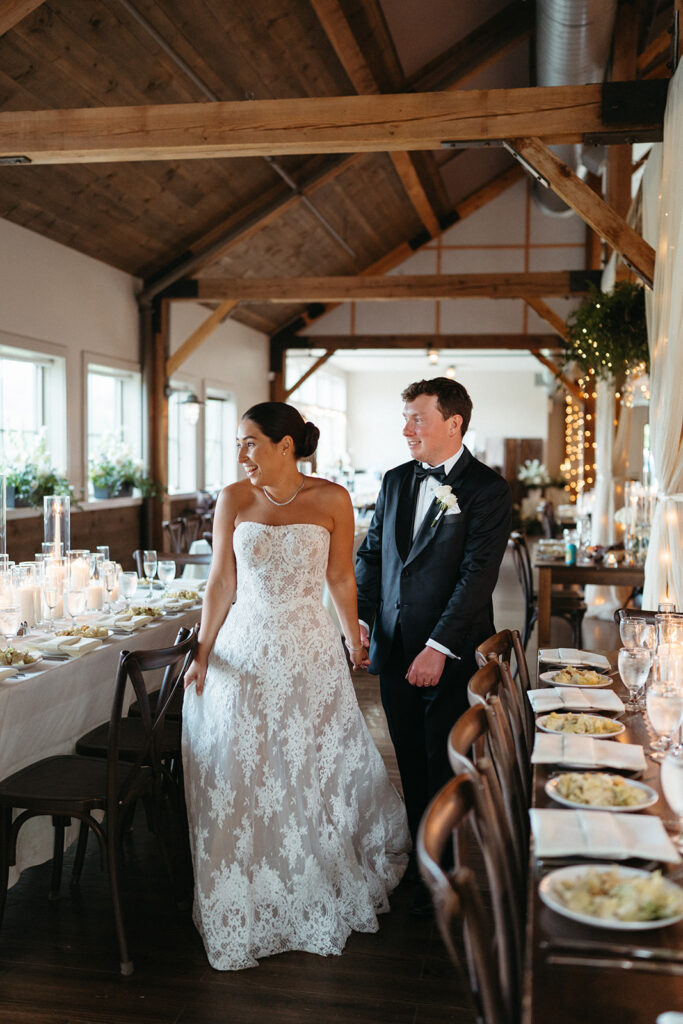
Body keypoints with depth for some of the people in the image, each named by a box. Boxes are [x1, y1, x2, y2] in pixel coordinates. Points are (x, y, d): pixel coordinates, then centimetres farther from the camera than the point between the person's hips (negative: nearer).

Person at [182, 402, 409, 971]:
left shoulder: (331, 500, -6)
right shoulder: (233, 501, -3)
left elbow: (341, 579, 3)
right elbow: (221, 583, 0)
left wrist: (355, 640, 11)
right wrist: (203, 655, -2)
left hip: (310, 654, -1)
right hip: (244, 653, 1)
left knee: (318, 773, 11)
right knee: (242, 781, 8)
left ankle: (322, 897, 36)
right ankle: (246, 914, 28)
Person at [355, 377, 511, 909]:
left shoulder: (488, 489, -10)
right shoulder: (396, 481, 9)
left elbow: (478, 574, -17)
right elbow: (371, 553, 13)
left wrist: (439, 648, -22)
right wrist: (359, 618, -1)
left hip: (452, 656, -5)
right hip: (395, 651, 5)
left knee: (446, 770, 7)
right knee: (412, 765, 16)